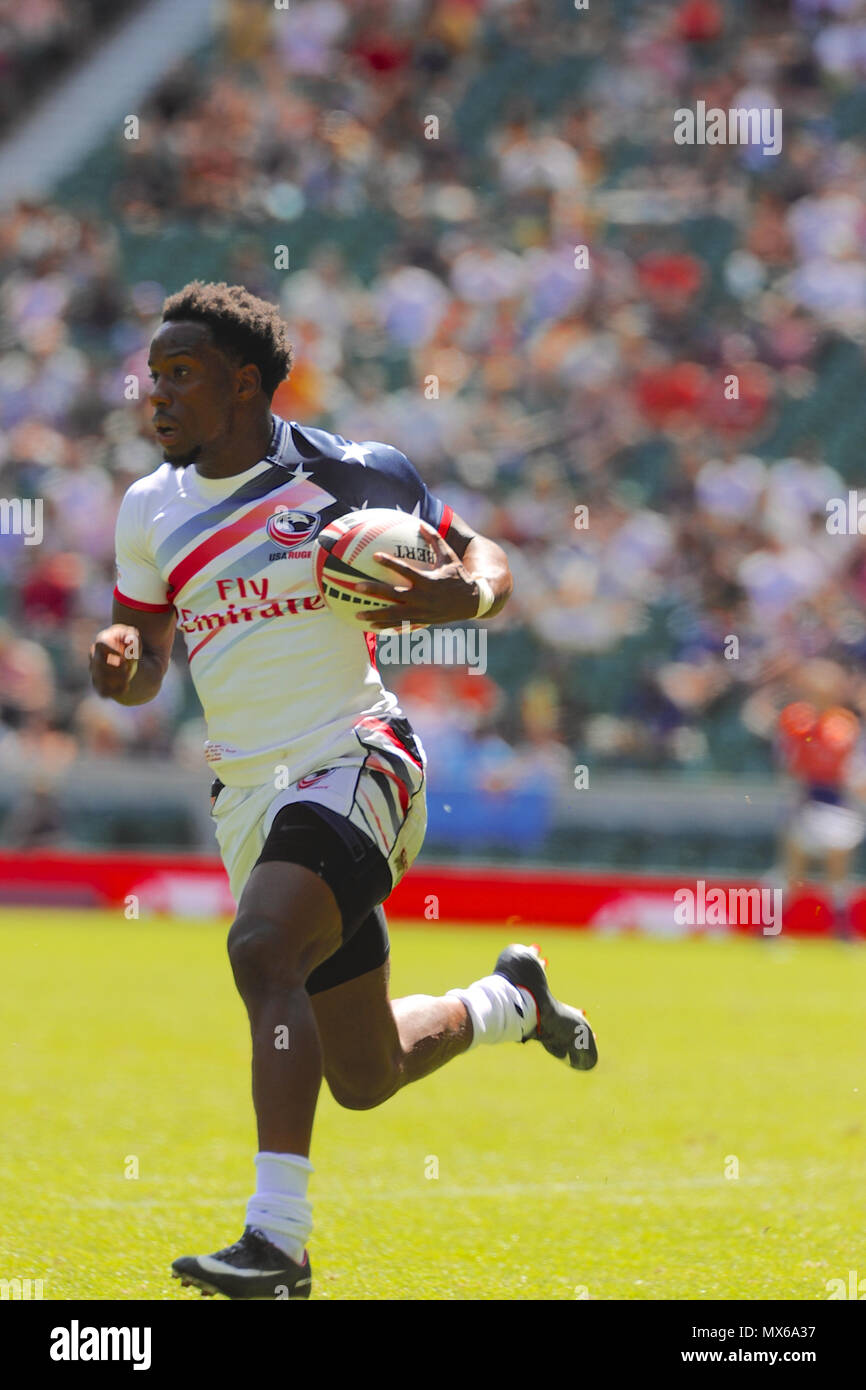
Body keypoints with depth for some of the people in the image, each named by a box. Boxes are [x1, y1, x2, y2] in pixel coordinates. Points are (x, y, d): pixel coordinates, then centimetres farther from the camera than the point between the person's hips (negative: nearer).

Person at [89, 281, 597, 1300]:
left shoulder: (351, 475, -4)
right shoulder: (151, 509, 9)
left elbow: (483, 558, 7)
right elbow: (144, 669, 18)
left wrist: (467, 594, -17)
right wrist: (119, 659, -6)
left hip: (350, 760, -6)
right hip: (246, 791, 6)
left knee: (262, 950, -33)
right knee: (365, 1078, 11)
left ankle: (279, 1236, -34)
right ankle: (512, 1000, 44)